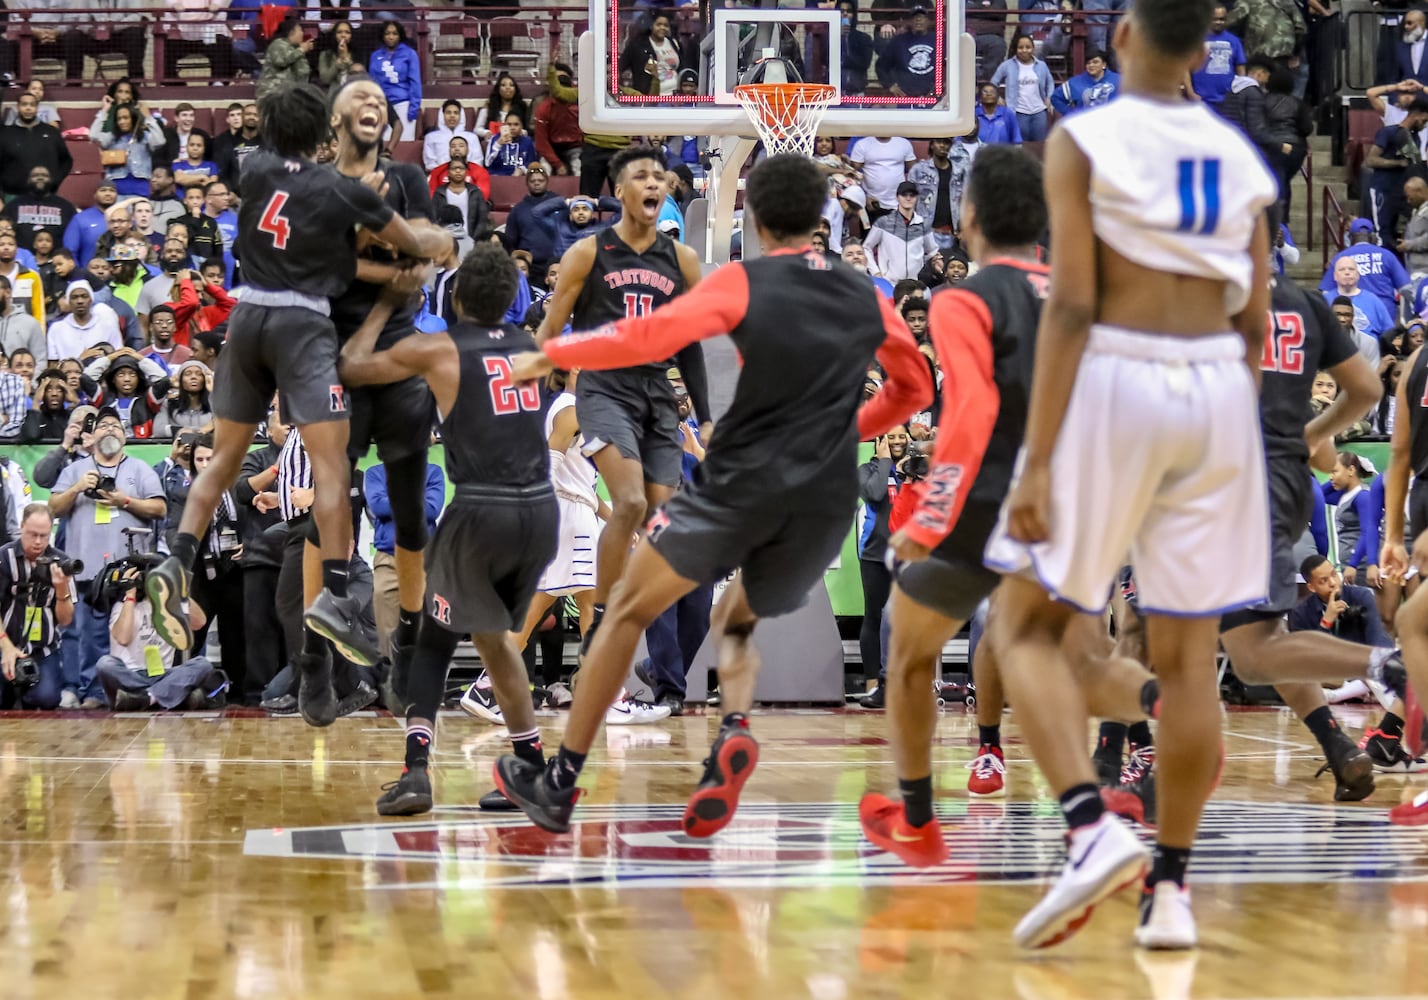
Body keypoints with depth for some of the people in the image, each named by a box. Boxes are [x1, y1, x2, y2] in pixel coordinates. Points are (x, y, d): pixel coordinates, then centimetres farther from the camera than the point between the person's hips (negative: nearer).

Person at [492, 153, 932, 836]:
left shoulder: (743, 282, -1)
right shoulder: (868, 300, 12)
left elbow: (649, 336, -14)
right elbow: (914, 387, 25)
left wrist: (549, 355, -4)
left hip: (741, 484, -4)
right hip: (828, 503, 4)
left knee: (629, 612, 12)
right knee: (735, 621, 26)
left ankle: (559, 785, 10)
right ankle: (734, 734, -7)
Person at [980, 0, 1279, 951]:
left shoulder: (1083, 141, -6)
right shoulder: (1239, 157, 10)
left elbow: (1070, 306, -13)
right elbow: (1254, 322, 10)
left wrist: (1035, 463, -13)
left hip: (1113, 388, -4)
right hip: (1218, 395, 5)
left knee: (1027, 626, 6)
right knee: (1188, 655, 8)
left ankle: (1094, 827, -15)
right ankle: (1171, 888, 9)